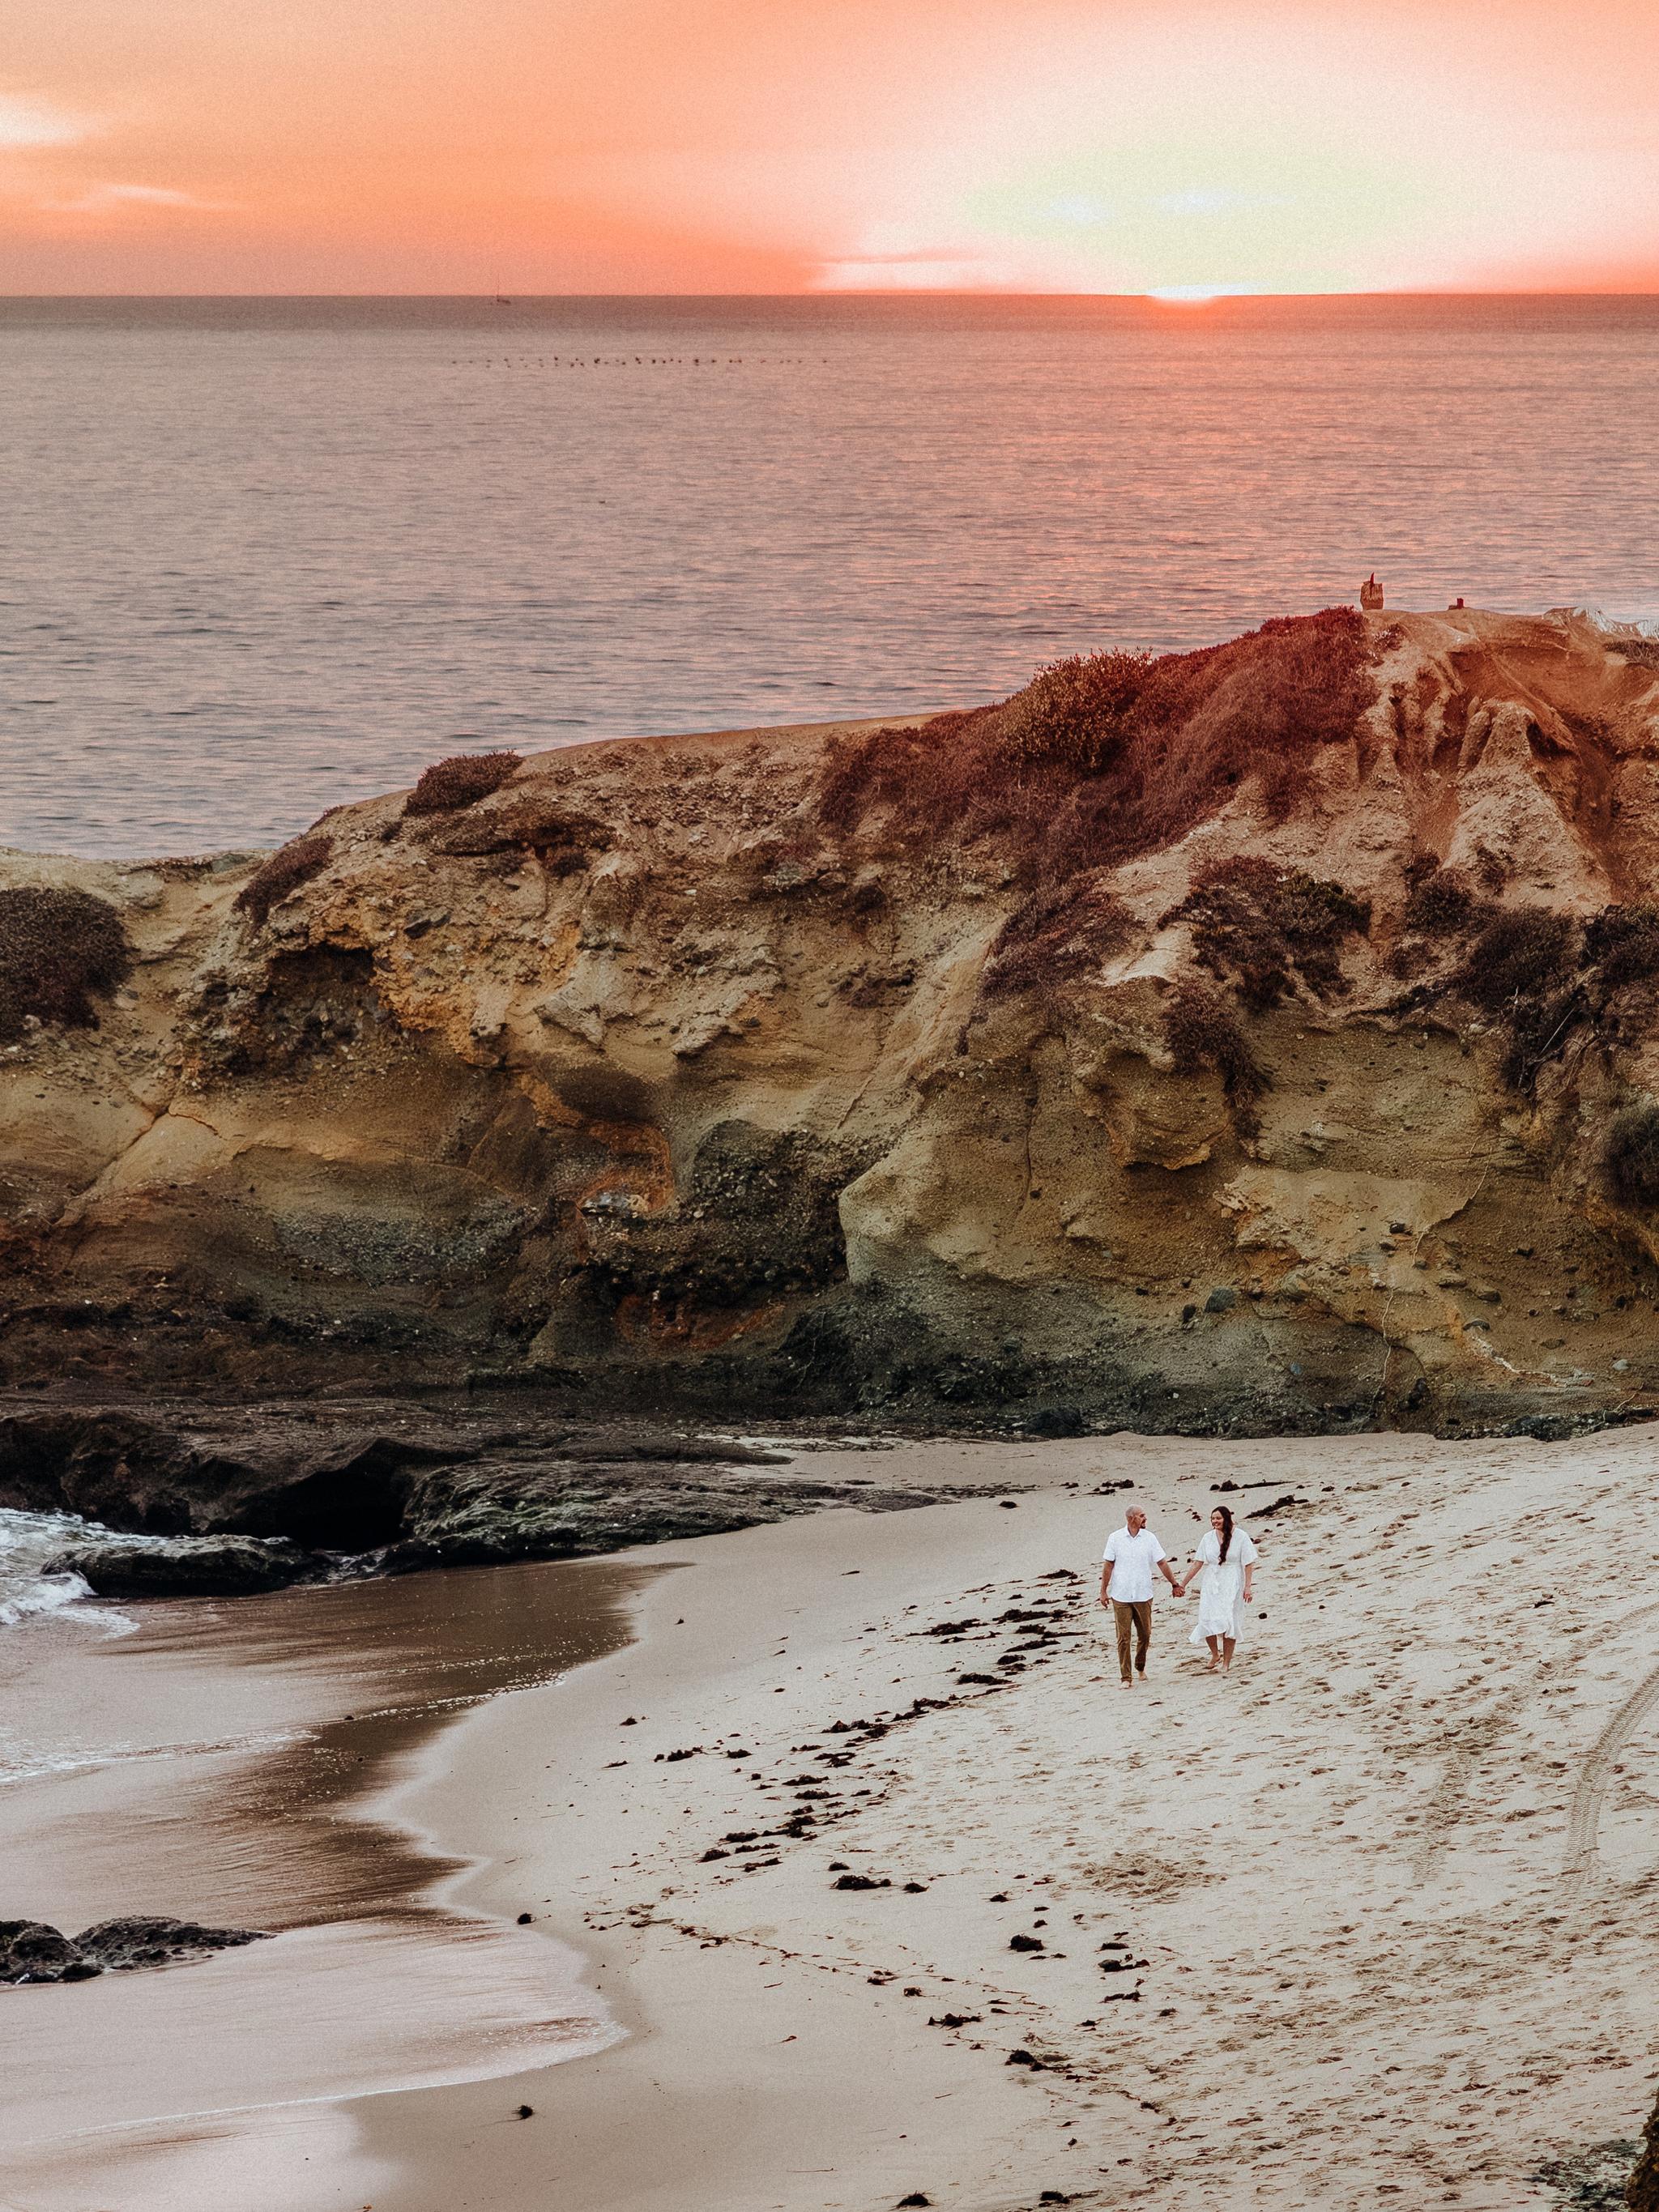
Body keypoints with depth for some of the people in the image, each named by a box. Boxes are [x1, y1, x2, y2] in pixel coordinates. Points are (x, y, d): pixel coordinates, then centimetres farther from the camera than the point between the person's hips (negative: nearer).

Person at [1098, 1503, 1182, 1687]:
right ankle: (1126, 1677, 1)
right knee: (1124, 1638, -3)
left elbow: (1162, 1563, 6)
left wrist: (1174, 1584, 6)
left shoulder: (1149, 1538, 2)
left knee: (1145, 1634, 7)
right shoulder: (1115, 1538, -1)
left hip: (1143, 1596, 2)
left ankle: (1140, 1668, 30)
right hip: (1121, 1596, -2)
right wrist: (1103, 1591, 1)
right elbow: (1108, 1566, 2)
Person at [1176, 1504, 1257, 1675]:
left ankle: (1226, 1663, 4)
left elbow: (1248, 1564, -5)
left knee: (1228, 1621, -5)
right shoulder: (1208, 1538, 6)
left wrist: (1247, 1586, -12)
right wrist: (1183, 1584, 4)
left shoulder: (1240, 1537, -4)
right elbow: (1197, 1563, 7)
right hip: (1211, 1585, 3)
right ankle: (1215, 1655, 18)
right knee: (1207, 1620, -7)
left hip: (1232, 1586, -3)